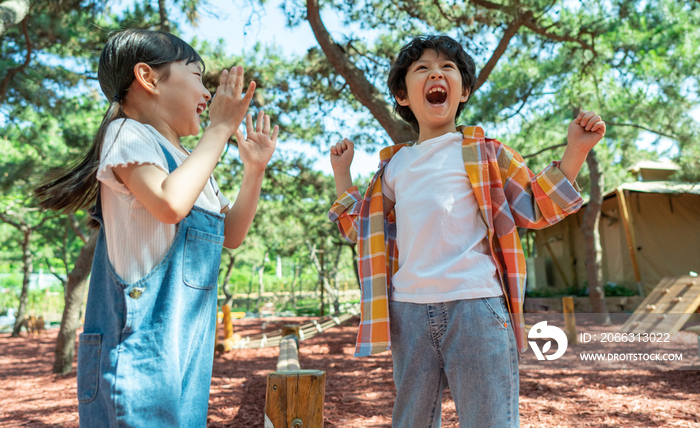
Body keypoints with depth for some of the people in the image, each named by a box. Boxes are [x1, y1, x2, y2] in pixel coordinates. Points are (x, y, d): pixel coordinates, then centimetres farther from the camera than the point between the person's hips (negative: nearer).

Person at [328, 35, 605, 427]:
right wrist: (343, 174, 23)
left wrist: (576, 150, -4)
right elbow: (364, 228, 24)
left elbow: (536, 209, 5)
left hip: (476, 305, -3)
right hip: (409, 310, 4)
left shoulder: (486, 152, 6)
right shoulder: (395, 165, 15)